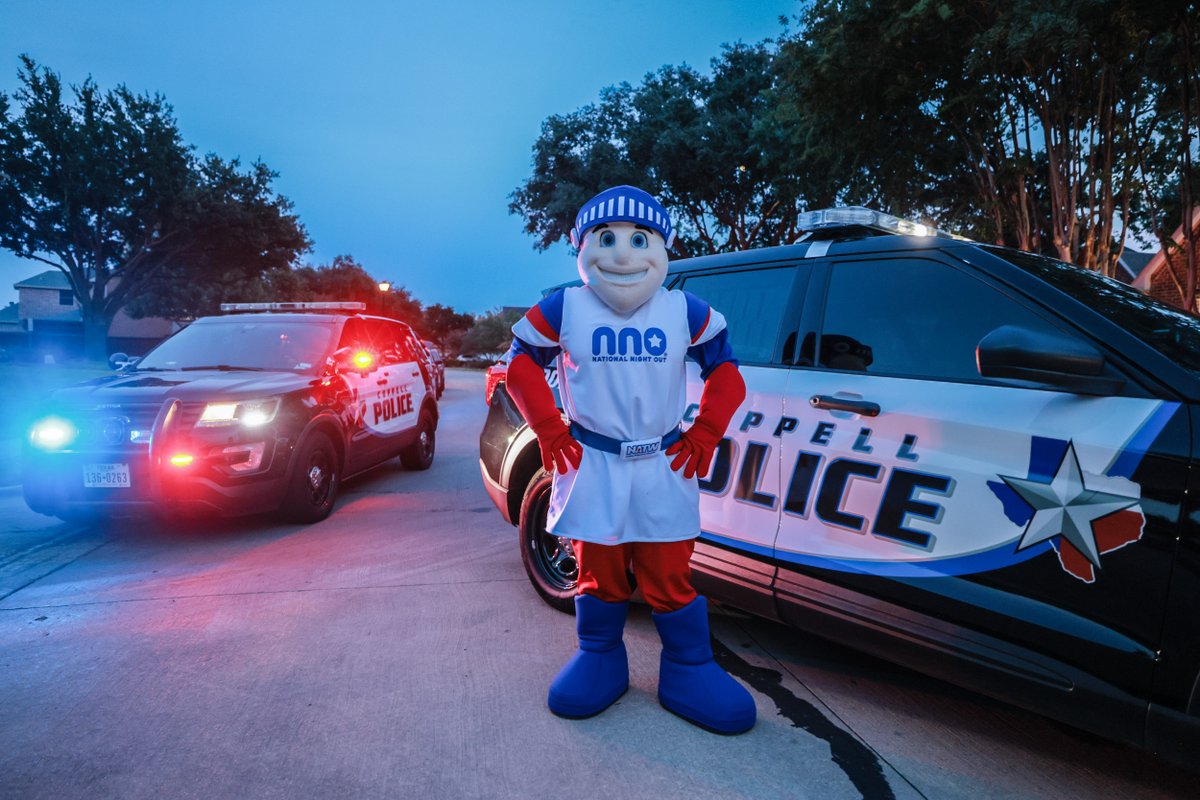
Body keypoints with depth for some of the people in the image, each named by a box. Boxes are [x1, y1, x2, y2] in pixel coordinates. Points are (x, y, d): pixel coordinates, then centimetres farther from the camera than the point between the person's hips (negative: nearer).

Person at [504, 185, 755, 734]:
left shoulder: (685, 312, 0)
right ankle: (600, 658, 31)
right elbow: (522, 361, 4)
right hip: (592, 466, 0)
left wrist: (704, 435, 0)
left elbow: (724, 370, 8)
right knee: (599, 573, 11)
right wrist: (550, 432, -3)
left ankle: (688, 670, 23)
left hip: (664, 466, 1)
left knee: (669, 576, 6)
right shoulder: (565, 309, -3)